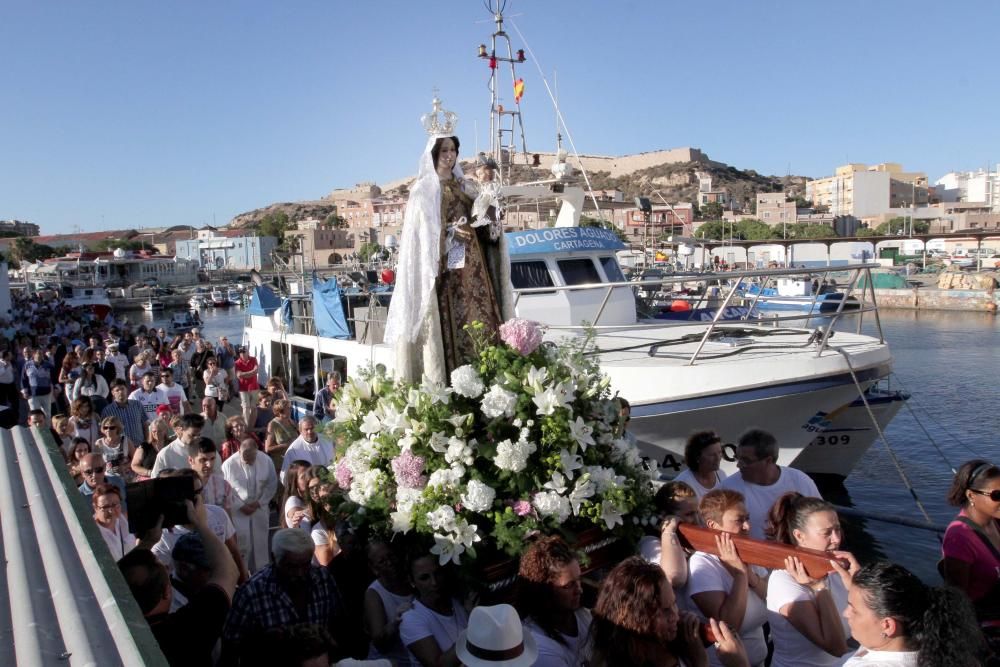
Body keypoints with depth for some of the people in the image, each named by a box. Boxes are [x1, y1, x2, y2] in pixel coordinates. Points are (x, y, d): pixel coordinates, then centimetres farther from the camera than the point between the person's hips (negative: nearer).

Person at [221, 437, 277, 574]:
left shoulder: (266, 461, -10)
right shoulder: (229, 464, -17)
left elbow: (272, 485, -1)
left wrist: (259, 503, -9)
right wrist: (241, 506, -12)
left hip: (259, 509, 3)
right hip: (237, 511, -3)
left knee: (260, 544, 11)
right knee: (241, 545, -3)